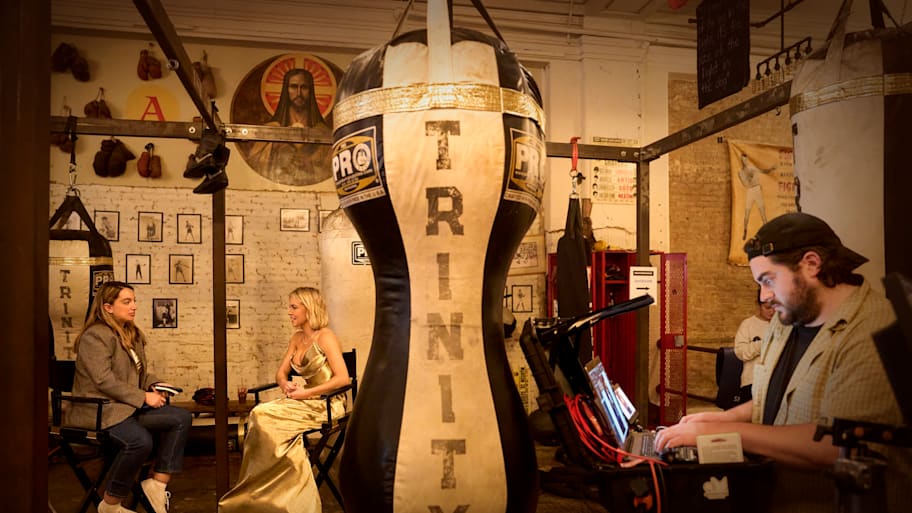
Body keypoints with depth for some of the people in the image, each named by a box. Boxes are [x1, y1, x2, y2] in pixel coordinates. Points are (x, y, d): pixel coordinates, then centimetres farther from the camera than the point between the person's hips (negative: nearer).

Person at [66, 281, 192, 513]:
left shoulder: (133, 335, 17)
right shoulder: (95, 336, -11)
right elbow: (104, 380, -20)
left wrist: (156, 386, 2)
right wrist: (144, 397, -20)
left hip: (130, 406, 9)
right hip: (99, 410, -9)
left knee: (182, 418, -12)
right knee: (140, 440, -35)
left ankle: (158, 483, -9)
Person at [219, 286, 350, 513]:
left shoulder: (325, 337, -11)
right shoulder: (297, 338, 13)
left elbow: (343, 378, -18)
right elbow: (281, 373, 17)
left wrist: (306, 393, -18)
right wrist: (285, 384, -7)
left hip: (325, 405, -7)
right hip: (304, 401, 7)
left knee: (264, 416, -23)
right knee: (259, 414, -19)